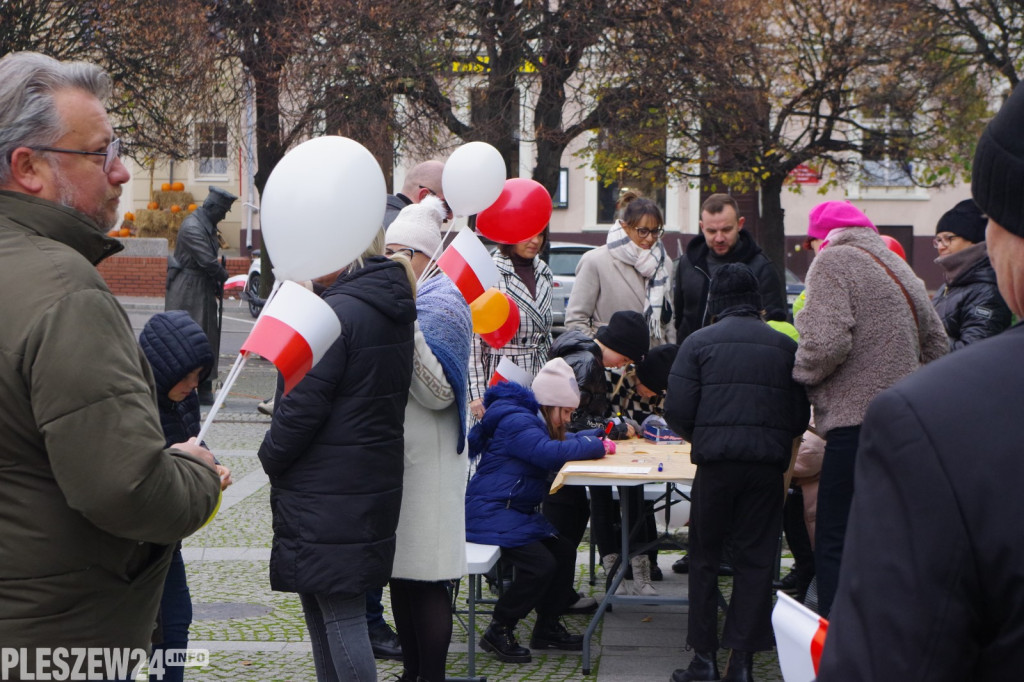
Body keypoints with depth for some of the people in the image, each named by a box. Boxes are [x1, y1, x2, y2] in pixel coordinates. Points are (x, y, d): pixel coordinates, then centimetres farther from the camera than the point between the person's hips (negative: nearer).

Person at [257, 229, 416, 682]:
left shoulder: (338, 314, -20)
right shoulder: (394, 311, 9)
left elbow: (303, 405, -19)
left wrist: (271, 457, -2)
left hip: (326, 494, -10)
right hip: (372, 486, 10)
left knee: (339, 616, -3)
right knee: (320, 606, 20)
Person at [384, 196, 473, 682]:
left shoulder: (441, 305, -10)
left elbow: (439, 393, -20)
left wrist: (407, 329, -27)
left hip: (426, 460, -8)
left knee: (425, 580, -6)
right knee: (399, 571, 13)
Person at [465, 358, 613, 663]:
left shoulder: (534, 420, 17)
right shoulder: (515, 421, -18)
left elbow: (566, 440, 24)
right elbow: (550, 453, -31)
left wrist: (595, 437, 3)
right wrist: (598, 447, -21)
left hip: (518, 512, 11)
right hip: (491, 514, -11)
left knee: (564, 549, 4)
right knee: (541, 564, -22)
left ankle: (547, 627, 16)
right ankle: (498, 632, -6)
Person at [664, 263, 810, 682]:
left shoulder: (699, 342, 4)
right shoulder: (785, 346, 10)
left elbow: (677, 412, -2)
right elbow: (801, 417, 9)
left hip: (716, 462, -1)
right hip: (768, 464, 1)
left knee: (704, 557, 11)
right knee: (756, 560, 7)